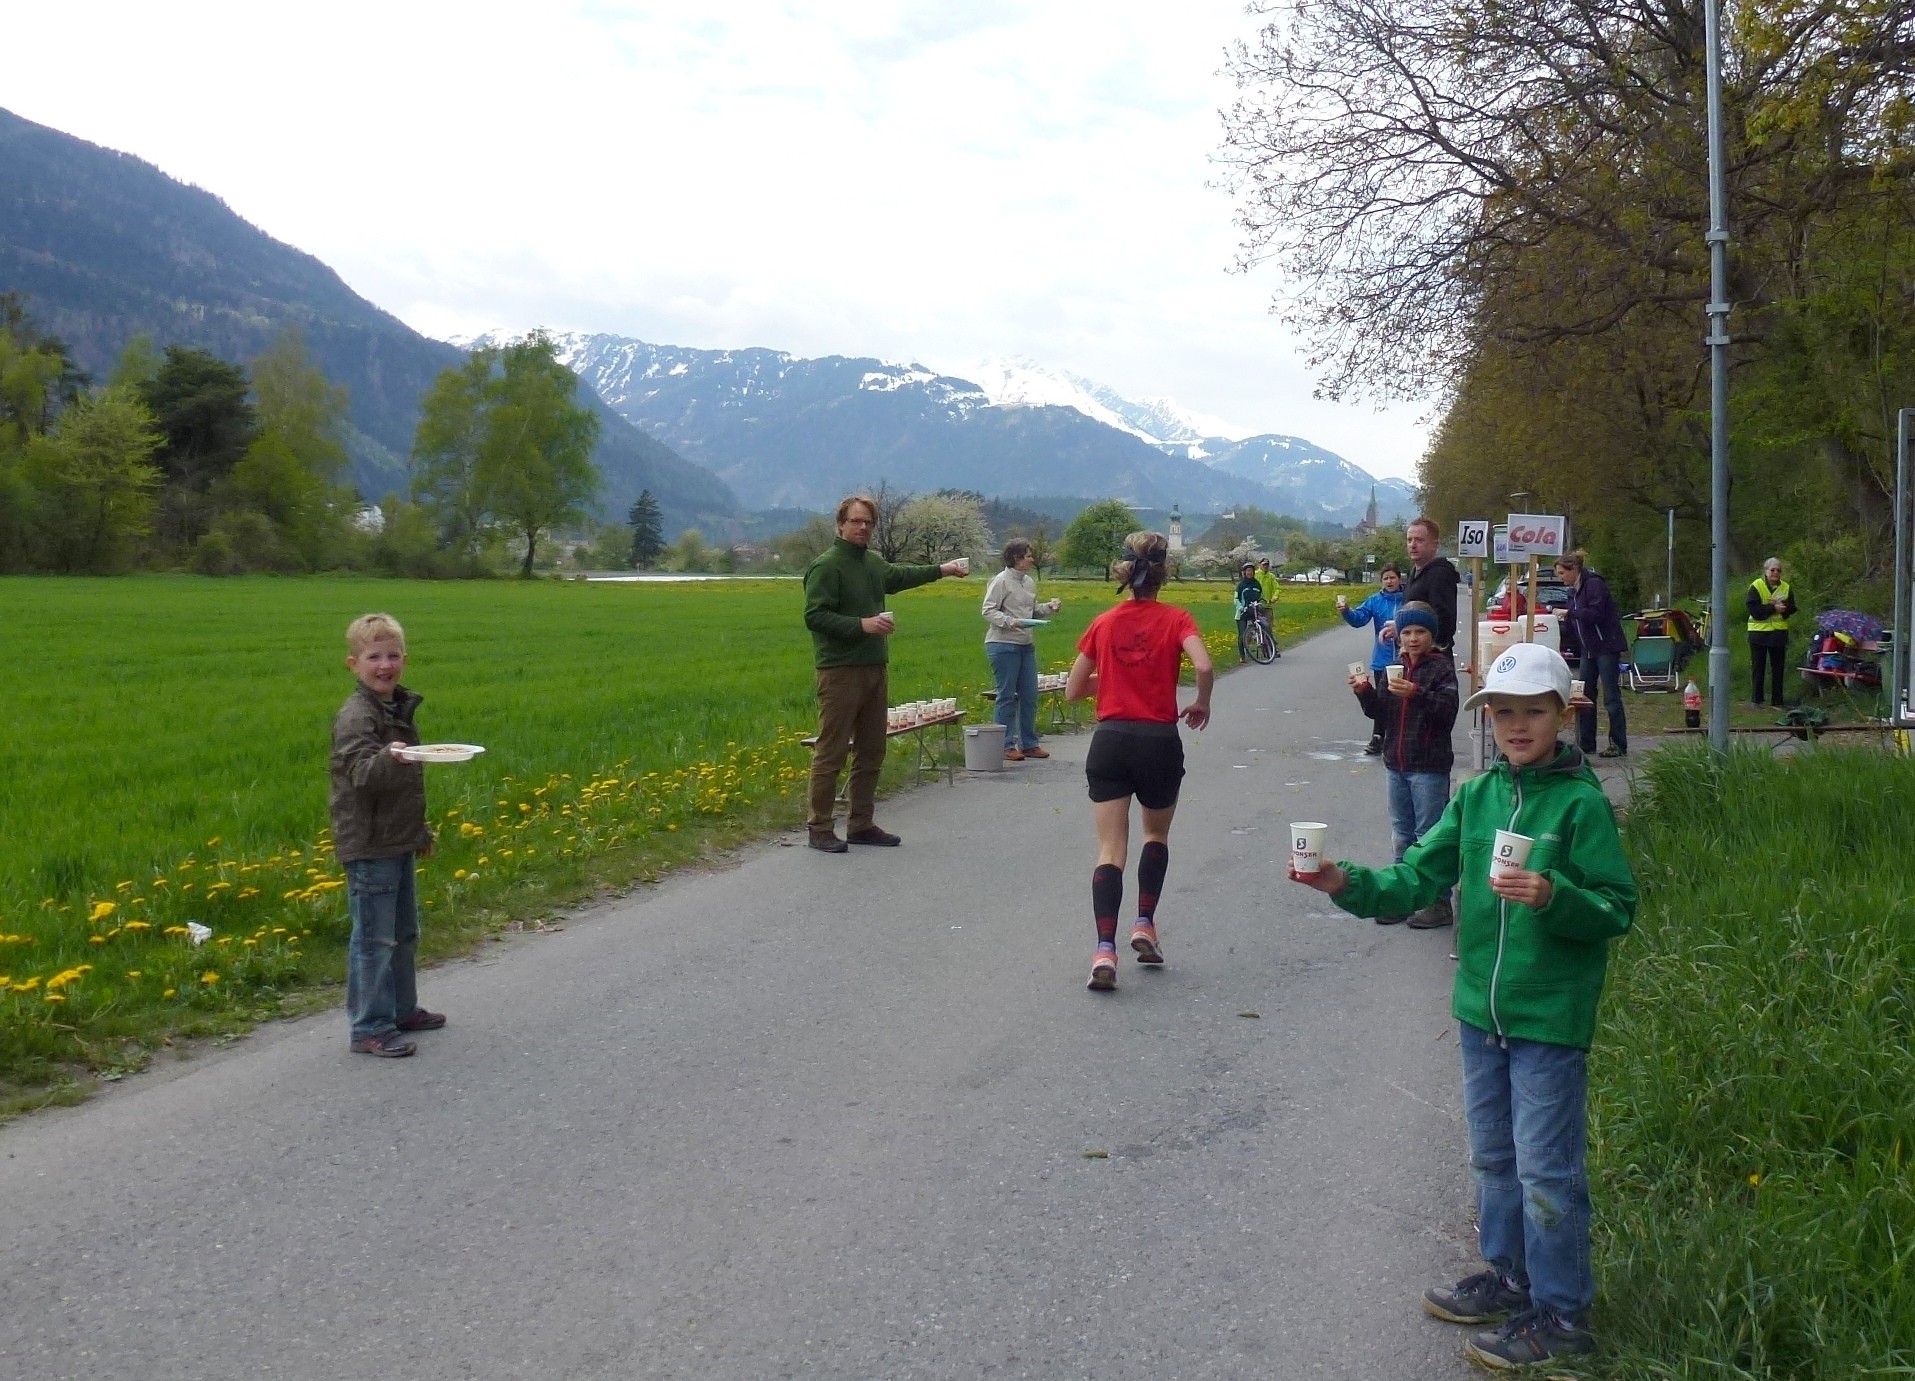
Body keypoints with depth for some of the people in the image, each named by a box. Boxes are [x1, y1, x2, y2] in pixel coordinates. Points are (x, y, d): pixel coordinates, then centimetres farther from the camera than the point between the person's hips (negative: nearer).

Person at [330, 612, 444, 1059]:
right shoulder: (356, 716, -15)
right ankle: (370, 1028, 4)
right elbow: (361, 772, -29)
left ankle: (402, 1009, 33)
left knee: (405, 933, 19)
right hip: (369, 846, -9)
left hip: (400, 843, 9)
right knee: (374, 938, -3)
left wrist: (421, 831, 26)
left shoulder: (401, 709, 11)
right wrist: (388, 758, -49)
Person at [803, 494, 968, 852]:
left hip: (875, 669, 9)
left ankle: (862, 824, 21)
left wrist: (942, 569, 44)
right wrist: (861, 625, -24)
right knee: (831, 752, -7)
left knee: (871, 752, 12)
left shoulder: (874, 562, 16)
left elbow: (899, 576, 37)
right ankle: (818, 828, 0)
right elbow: (814, 616, -17)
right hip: (840, 671, -9)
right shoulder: (826, 565, -10)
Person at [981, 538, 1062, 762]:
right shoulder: (1001, 581, -9)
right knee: (1007, 695, -2)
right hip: (1003, 644, -8)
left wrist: (1049, 607, 4)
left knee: (1030, 694, 9)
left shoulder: (1029, 581, 13)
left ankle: (1029, 743, 19)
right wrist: (1010, 622, -25)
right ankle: (1006, 745, 5)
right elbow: (988, 611, -12)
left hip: (1026, 644, 8)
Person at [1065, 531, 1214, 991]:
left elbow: (1073, 690, 8)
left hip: (1110, 742, 1)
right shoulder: (1175, 619, -1)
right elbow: (1204, 666, -19)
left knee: (1111, 849, -1)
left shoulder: (1103, 623, 5)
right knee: (1157, 834, 25)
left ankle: (1105, 949, -16)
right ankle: (1145, 925, 19)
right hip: (1159, 742, -1)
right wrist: (1201, 703, 0)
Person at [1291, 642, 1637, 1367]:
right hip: (1482, 1007, 6)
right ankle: (1510, 1274, 38)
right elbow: (1418, 878, 0)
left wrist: (1554, 897, -31)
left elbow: (1617, 909, -13)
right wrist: (1348, 883, -15)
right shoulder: (1476, 796, 4)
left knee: (1546, 1169, 2)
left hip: (1551, 1016, -6)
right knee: (1492, 1156, 20)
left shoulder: (1582, 802, -12)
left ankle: (1560, 1313, 17)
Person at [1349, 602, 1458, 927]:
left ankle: (1439, 903, 8)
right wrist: (1365, 692, -6)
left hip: (1430, 767, -7)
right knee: (1402, 835, 15)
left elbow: (1447, 712, -19)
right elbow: (1380, 712, 11)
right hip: (1397, 763, 7)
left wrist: (1417, 694, -31)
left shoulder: (1441, 668, -8)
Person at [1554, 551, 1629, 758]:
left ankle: (1618, 745, -1)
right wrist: (1563, 647, 16)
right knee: (1584, 696, 6)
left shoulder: (1594, 584, -12)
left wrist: (1569, 613, -20)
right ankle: (1586, 744, 10)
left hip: (1607, 647, -9)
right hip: (1588, 650, 9)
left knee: (1611, 696, -5)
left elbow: (1596, 614, -23)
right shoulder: (1574, 591, 16)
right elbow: (1572, 626, 21)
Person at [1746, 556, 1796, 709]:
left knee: (1778, 669, 7)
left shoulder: (1786, 588, 8)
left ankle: (1777, 701, 13)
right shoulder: (1756, 586, -5)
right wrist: (1773, 608, -20)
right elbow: (1754, 609, -16)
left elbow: (1791, 609, -1)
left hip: (1779, 633, 4)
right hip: (1759, 631, -3)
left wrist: (1782, 607, -19)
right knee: (1758, 668, 3)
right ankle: (1757, 700, 11)